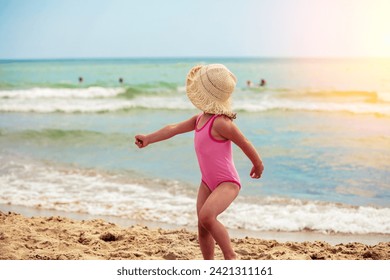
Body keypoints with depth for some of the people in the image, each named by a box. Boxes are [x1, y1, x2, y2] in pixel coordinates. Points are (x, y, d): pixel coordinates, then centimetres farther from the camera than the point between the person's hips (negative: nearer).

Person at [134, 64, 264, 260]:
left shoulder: (220, 122, -21)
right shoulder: (200, 119, 5)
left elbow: (245, 144, -12)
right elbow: (174, 129, 10)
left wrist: (258, 165, 2)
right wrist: (148, 138, 4)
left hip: (227, 183, -9)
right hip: (208, 182, 9)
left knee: (206, 216, -29)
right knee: (202, 227, 7)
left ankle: (230, 256, -13)